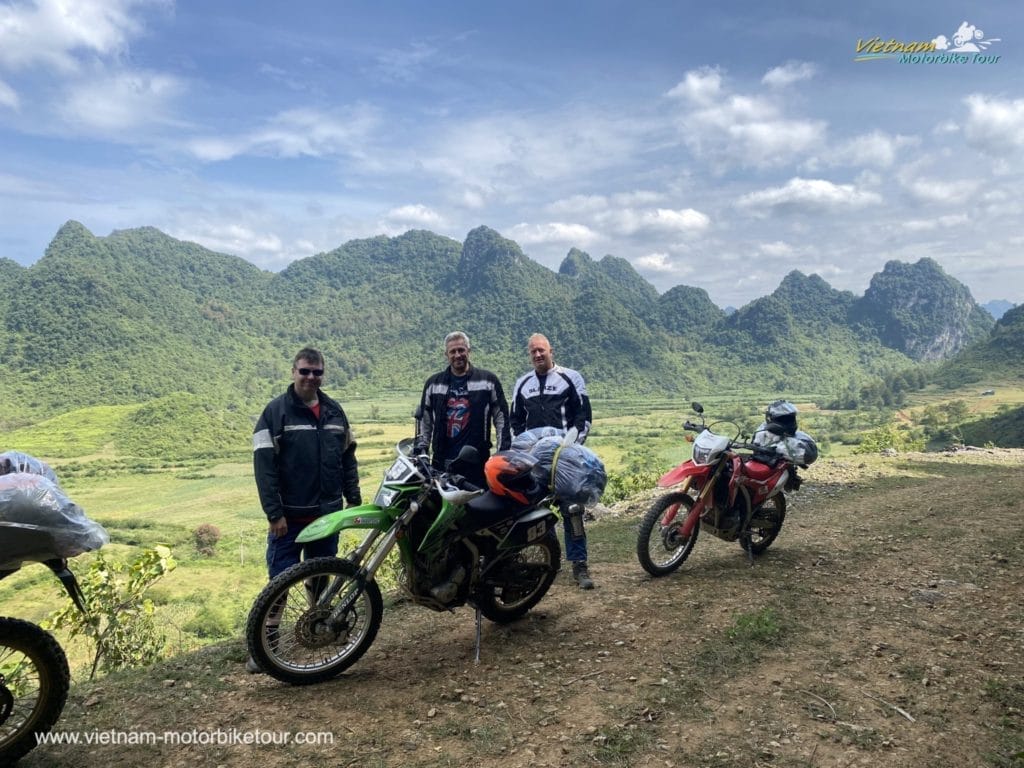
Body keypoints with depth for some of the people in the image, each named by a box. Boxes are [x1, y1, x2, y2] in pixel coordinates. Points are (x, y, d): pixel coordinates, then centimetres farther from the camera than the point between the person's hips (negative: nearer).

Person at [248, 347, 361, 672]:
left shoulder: (335, 411, 8)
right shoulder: (276, 411, -7)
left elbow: (348, 458, 14)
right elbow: (264, 465, -11)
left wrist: (354, 499, 9)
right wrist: (274, 513, -15)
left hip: (328, 513, 5)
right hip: (290, 515, -4)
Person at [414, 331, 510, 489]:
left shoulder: (488, 380, 4)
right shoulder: (433, 383, 11)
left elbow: (501, 416, 6)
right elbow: (423, 418, 17)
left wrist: (503, 451, 0)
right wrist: (421, 449, 10)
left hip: (478, 462, -2)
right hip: (442, 462, 2)